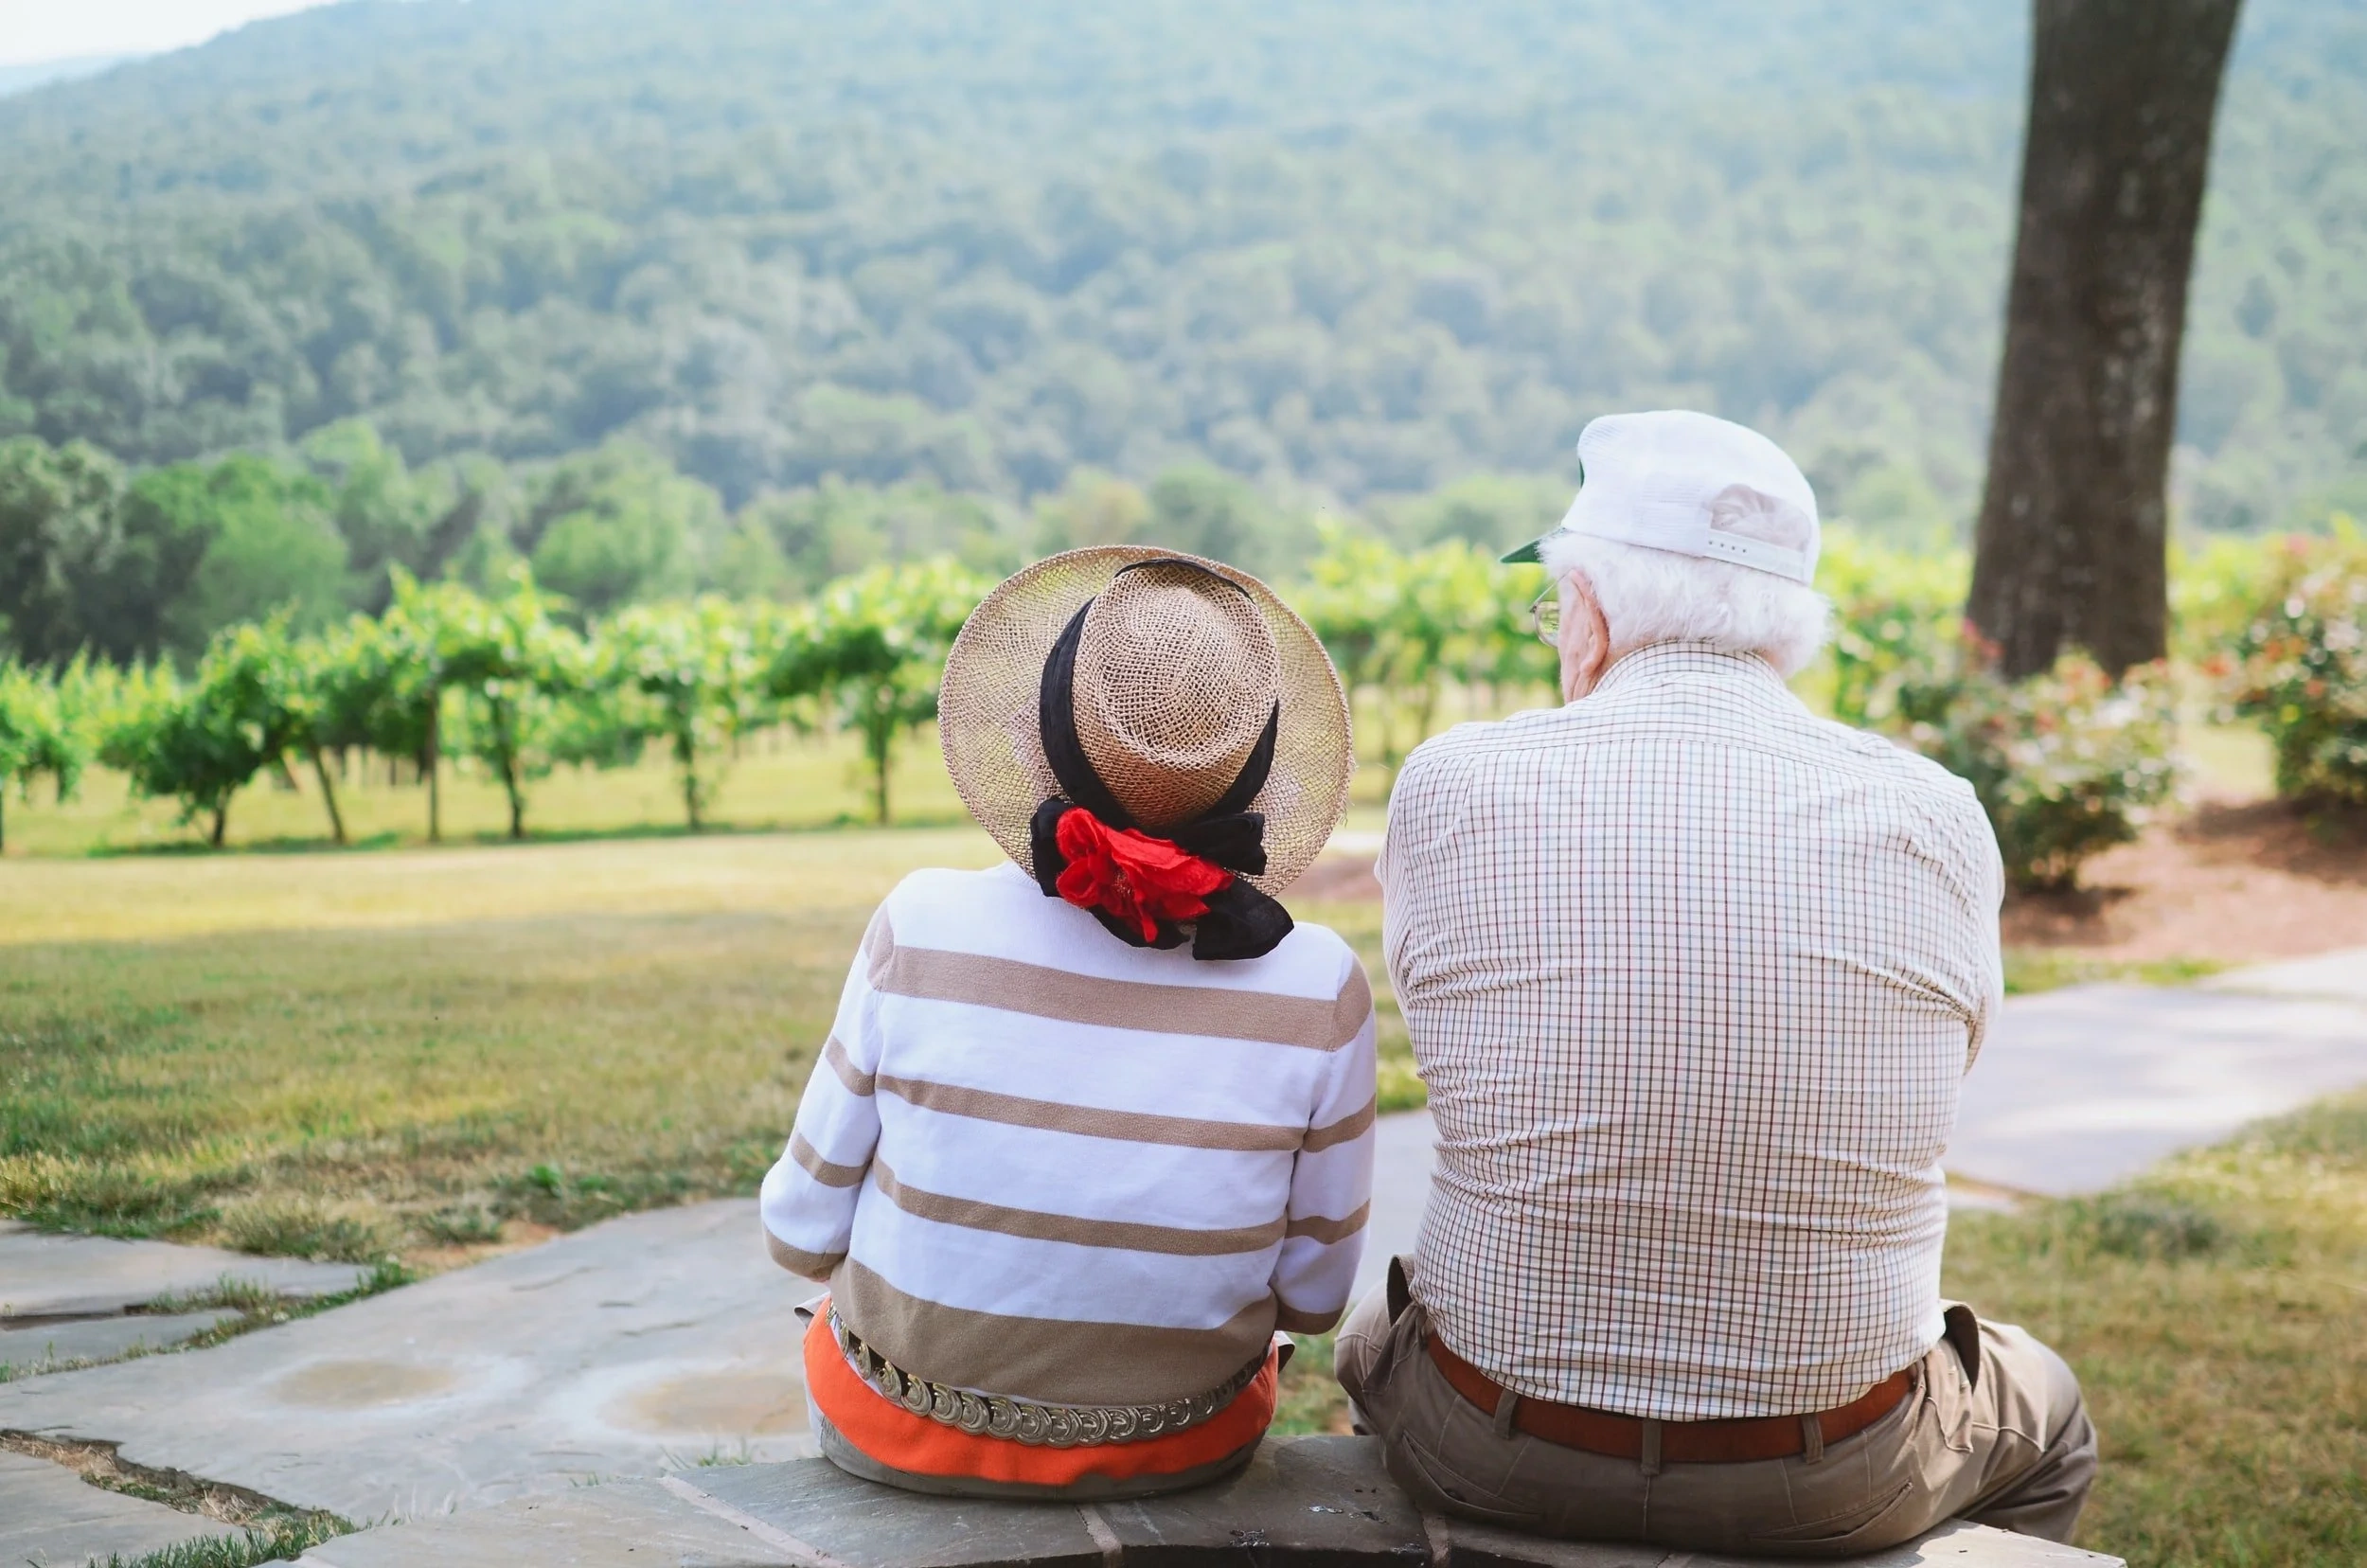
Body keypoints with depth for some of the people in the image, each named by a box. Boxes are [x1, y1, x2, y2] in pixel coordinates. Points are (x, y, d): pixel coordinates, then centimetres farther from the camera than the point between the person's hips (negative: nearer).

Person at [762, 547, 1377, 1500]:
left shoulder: (924, 929, -22)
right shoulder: (1318, 989, -20)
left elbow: (804, 1232, -10)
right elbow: (1313, 1294, -7)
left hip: (903, 1436, 0)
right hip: (1182, 1451, 1)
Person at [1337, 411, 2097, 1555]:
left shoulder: (1451, 787, -13)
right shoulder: (1937, 824, -11)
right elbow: (1942, 1068, 4)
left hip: (1496, 1460, 0)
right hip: (1832, 1486, 0)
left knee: (1374, 1338, 37)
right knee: (2044, 1417, 35)